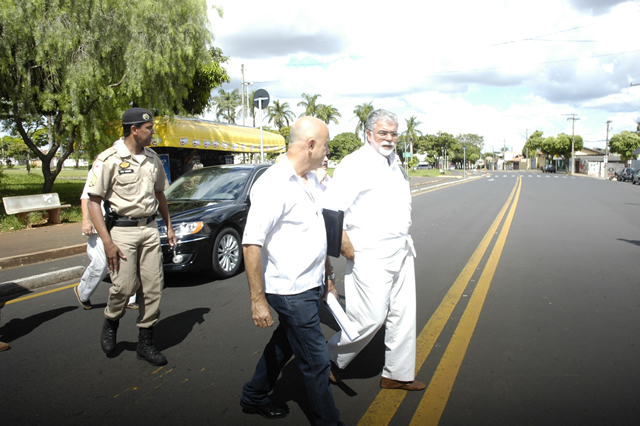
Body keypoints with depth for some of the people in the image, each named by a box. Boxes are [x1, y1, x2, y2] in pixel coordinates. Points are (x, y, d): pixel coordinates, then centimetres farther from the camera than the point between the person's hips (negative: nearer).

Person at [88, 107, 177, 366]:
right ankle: (110, 322, 24)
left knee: (153, 287, 3)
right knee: (125, 286, -10)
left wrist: (168, 226, 16)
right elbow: (94, 202, -10)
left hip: (150, 229, 5)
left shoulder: (153, 159, 10)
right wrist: (107, 241, -17)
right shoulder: (110, 159, -8)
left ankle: (145, 342, 17)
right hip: (122, 230, -5)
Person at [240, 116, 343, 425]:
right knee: (316, 361, 4)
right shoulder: (273, 185, -21)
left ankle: (254, 397, 44)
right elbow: (252, 244, -22)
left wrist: (326, 275, 19)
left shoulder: (311, 180, 8)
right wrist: (257, 300, -21)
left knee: (284, 344, 24)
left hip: (310, 285, 9)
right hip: (291, 291, -9)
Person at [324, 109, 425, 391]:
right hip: (370, 257, -8)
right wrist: (347, 248, -17)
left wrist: (406, 240, 16)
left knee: (403, 315, 13)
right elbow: (332, 209, -19)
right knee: (371, 318, -3)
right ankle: (332, 359, 22)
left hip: (401, 252, 9)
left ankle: (398, 375, 29)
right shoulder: (355, 164, -13)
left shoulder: (393, 164, 15)